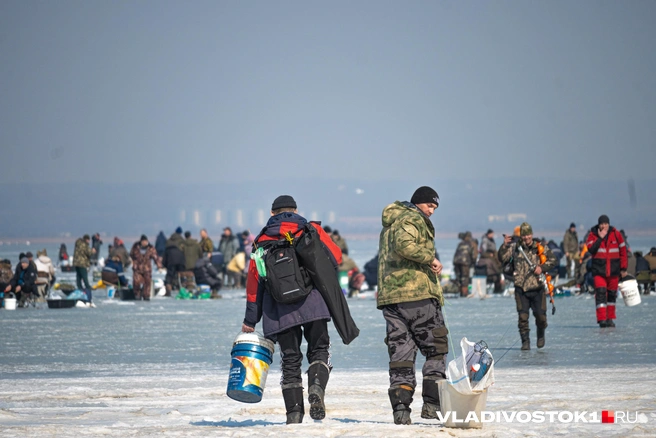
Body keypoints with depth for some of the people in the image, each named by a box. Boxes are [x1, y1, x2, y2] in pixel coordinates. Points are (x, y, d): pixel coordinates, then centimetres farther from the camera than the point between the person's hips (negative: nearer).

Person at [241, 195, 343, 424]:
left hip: (278, 310, 1)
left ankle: (294, 414, 2)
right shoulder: (311, 230, 11)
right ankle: (316, 388, -21)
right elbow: (335, 255, 2)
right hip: (313, 303, -1)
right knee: (319, 350, 9)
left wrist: (250, 320, 16)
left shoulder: (262, 240, 13)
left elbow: (254, 280, 12)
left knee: (290, 359, 8)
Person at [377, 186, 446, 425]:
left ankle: (400, 408, -3)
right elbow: (404, 244, -23)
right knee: (436, 350, 2)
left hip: (389, 296, 8)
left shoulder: (388, 224, 25)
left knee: (400, 353, 6)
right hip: (417, 294, -8)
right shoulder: (412, 219, -4)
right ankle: (432, 403, -5)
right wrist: (430, 257, -15)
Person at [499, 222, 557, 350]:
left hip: (537, 287, 0)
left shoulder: (540, 247, 3)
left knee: (540, 315, 1)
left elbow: (552, 260, 3)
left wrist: (542, 267, -13)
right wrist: (504, 246, -15)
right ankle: (525, 341, 5)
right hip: (521, 288, 0)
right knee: (523, 316, -5)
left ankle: (541, 335, 30)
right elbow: (503, 258, -1)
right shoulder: (515, 247, 4)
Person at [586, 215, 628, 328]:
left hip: (613, 270, 2)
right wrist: (600, 238, -20)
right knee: (600, 293, -14)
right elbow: (590, 249, -15)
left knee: (612, 293, 9)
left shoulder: (616, 234, 2)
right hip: (599, 269, -2)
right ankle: (602, 319, -17)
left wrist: (623, 268, 4)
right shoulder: (593, 234, -1)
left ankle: (610, 318, 21)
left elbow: (623, 251, 6)